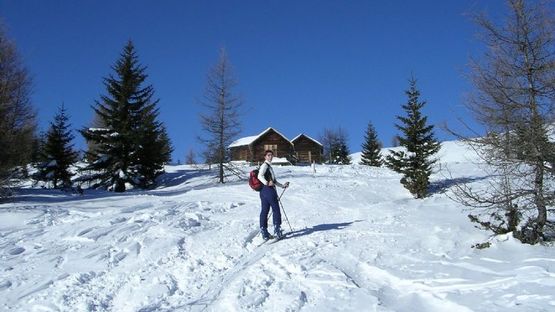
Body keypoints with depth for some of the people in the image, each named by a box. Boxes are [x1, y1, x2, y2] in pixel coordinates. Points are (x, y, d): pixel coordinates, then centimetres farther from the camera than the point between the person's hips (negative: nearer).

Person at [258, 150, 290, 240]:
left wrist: (282, 185, 26)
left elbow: (273, 180, 27)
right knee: (276, 210, 0)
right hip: (268, 190, -9)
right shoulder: (265, 165, -8)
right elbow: (260, 176, -24)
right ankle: (277, 231, 6)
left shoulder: (269, 166, 22)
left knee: (264, 211, 8)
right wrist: (267, 183, -31)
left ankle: (264, 232, 11)